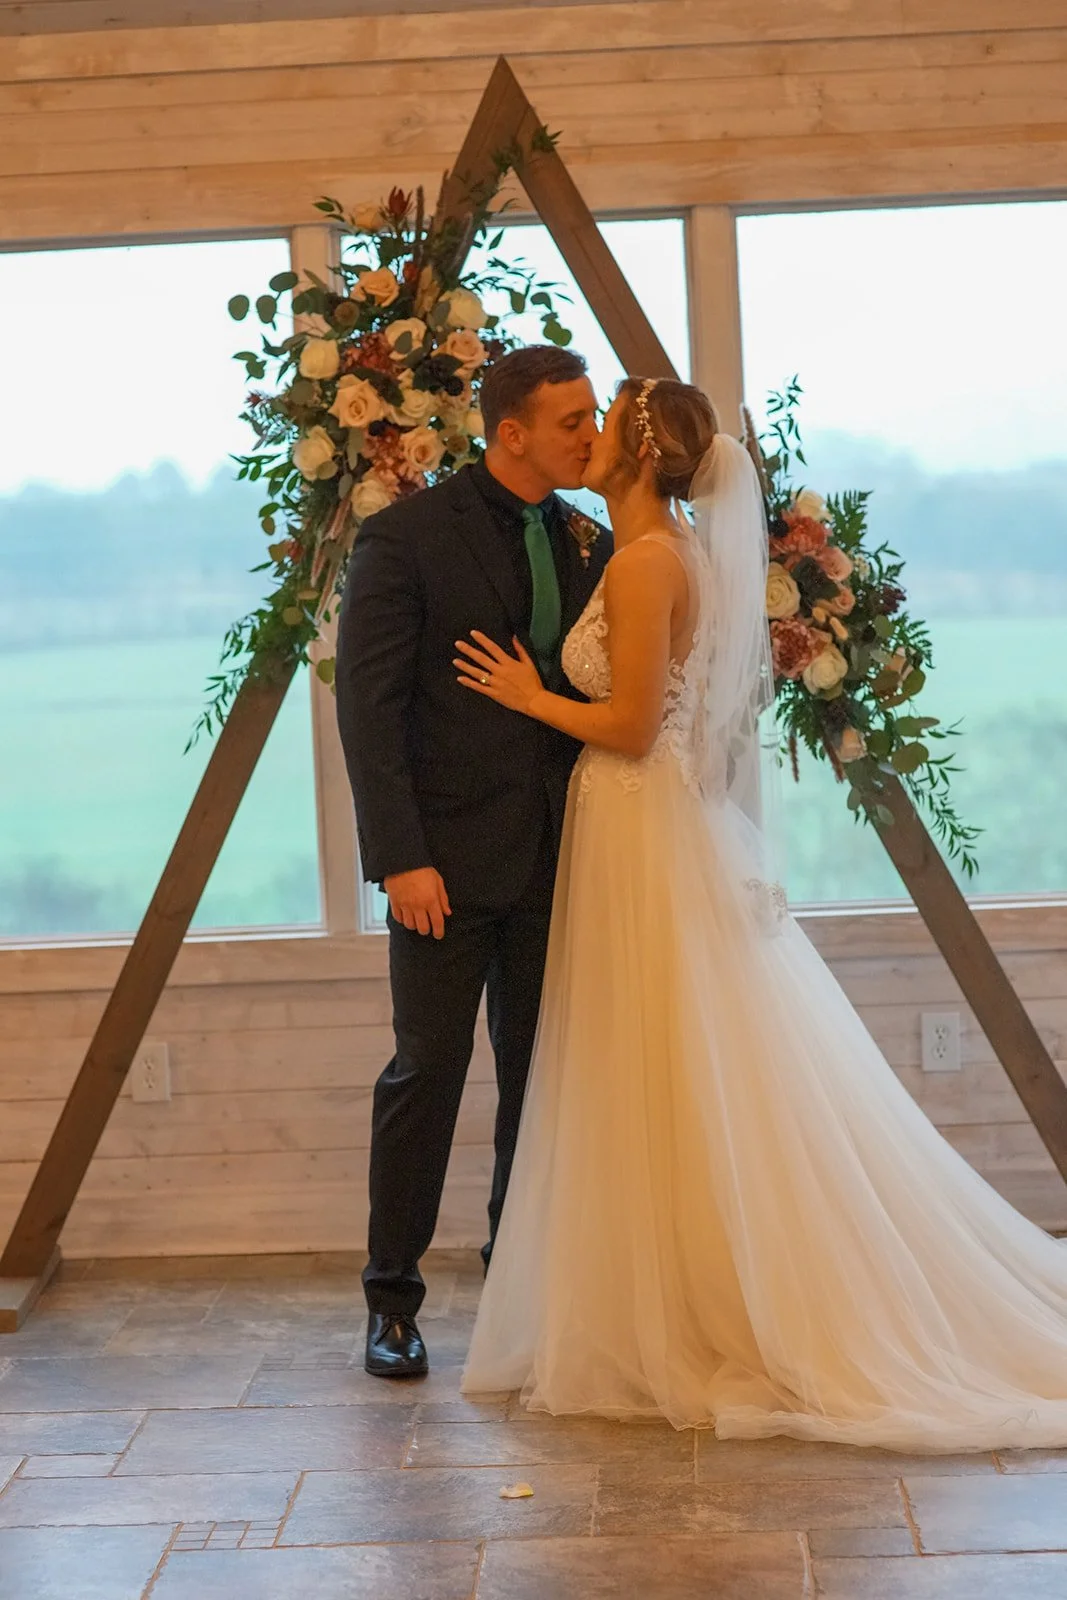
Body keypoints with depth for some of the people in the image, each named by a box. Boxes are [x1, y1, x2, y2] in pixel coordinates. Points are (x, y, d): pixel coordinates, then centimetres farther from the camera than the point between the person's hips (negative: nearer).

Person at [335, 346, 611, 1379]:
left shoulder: (589, 543, 10)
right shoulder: (405, 537, -6)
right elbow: (368, 705, -10)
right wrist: (401, 858, -16)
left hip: (557, 858, 5)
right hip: (449, 860, -5)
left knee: (540, 1081, 10)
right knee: (427, 1072, 0)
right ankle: (392, 1301, 13)